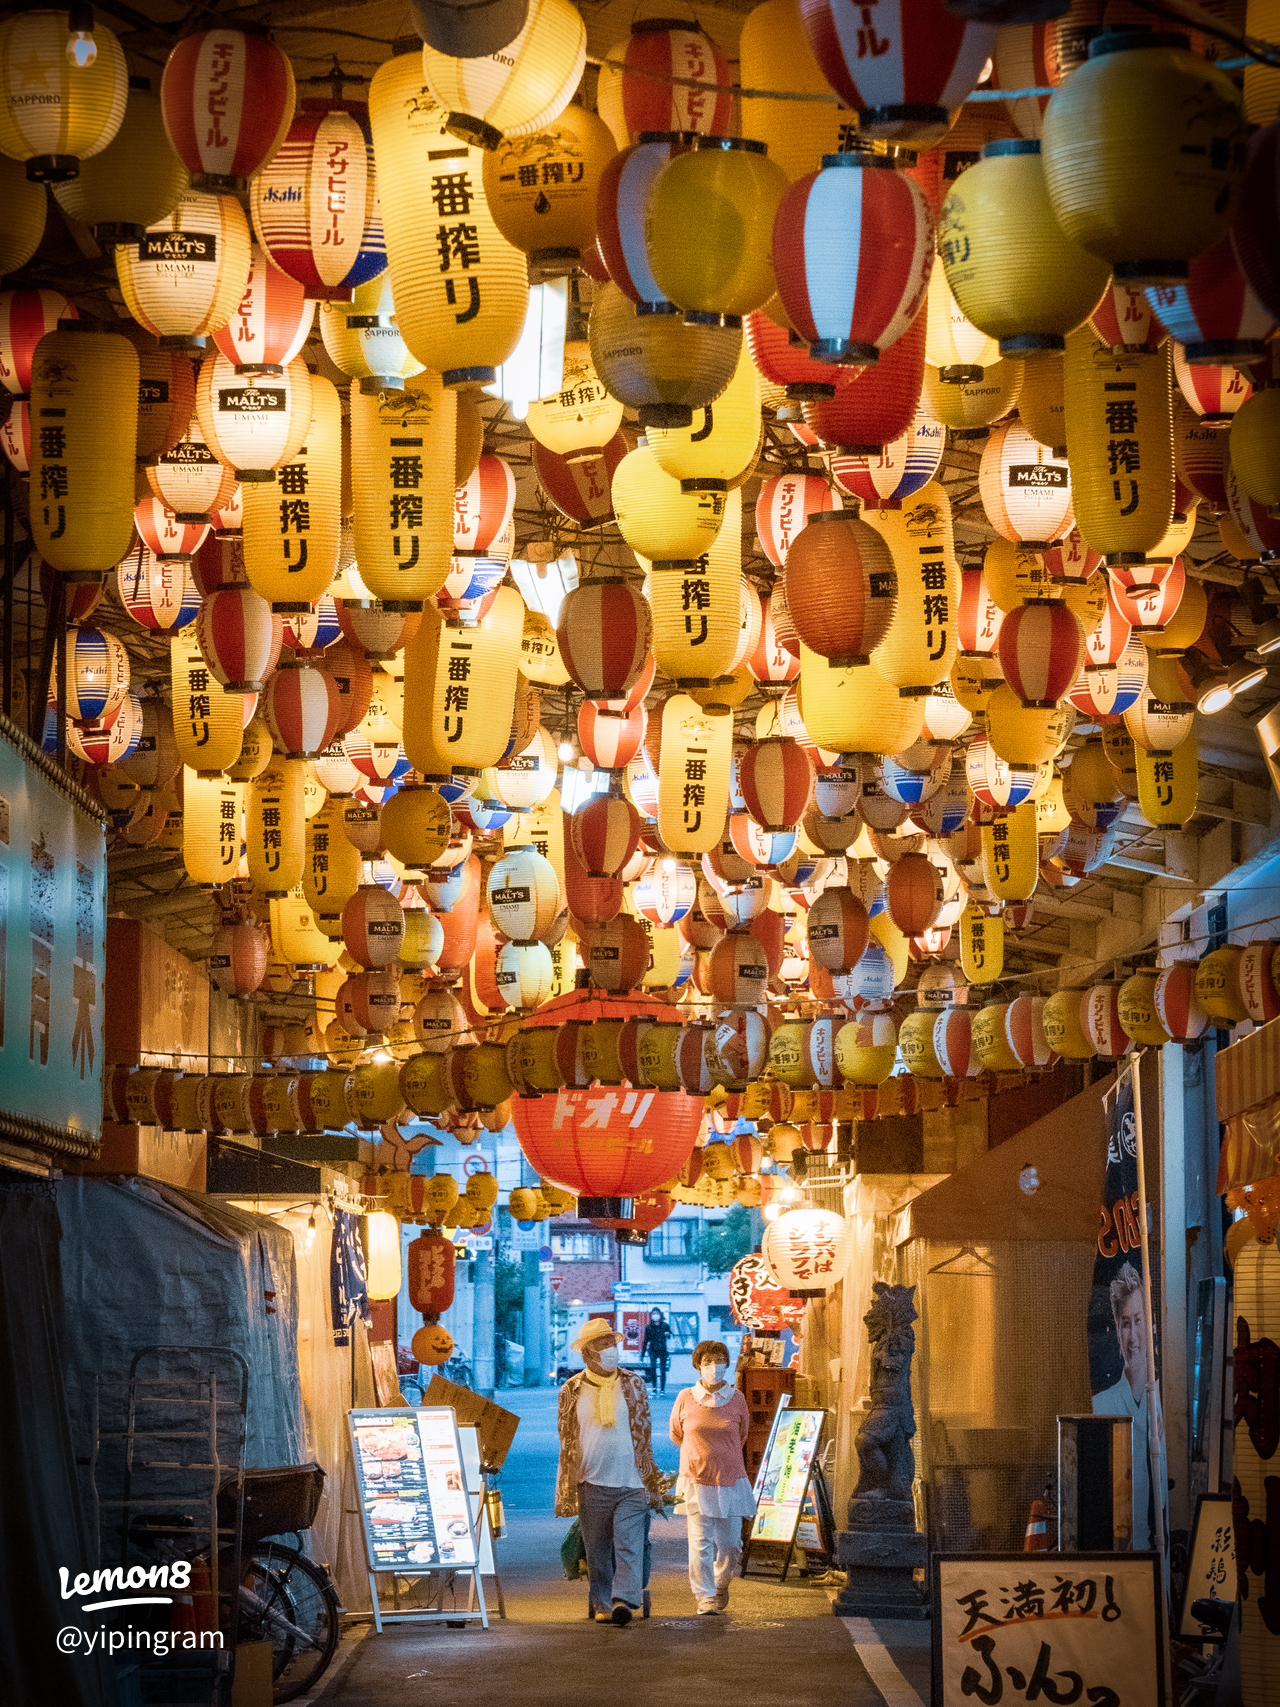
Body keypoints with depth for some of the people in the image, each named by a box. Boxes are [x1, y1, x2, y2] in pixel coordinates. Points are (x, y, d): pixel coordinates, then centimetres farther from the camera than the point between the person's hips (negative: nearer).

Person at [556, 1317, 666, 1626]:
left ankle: (624, 1601, -21)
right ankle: (603, 1605, 12)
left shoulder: (633, 1384, 8)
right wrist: (567, 1492, 4)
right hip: (592, 1484, 0)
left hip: (631, 1484, 0)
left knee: (629, 1546, -13)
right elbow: (567, 1442, 9)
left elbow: (644, 1434, 11)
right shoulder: (572, 1391, 6)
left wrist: (652, 1485, 7)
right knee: (598, 1552, 4)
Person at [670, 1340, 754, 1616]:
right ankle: (705, 1598, 3)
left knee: (730, 1544, 5)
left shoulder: (736, 1399, 0)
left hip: (731, 1481, 2)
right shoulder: (686, 1399, -4)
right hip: (696, 1482, -2)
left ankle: (721, 1584, 32)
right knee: (701, 1543, -6)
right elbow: (676, 1434, 13)